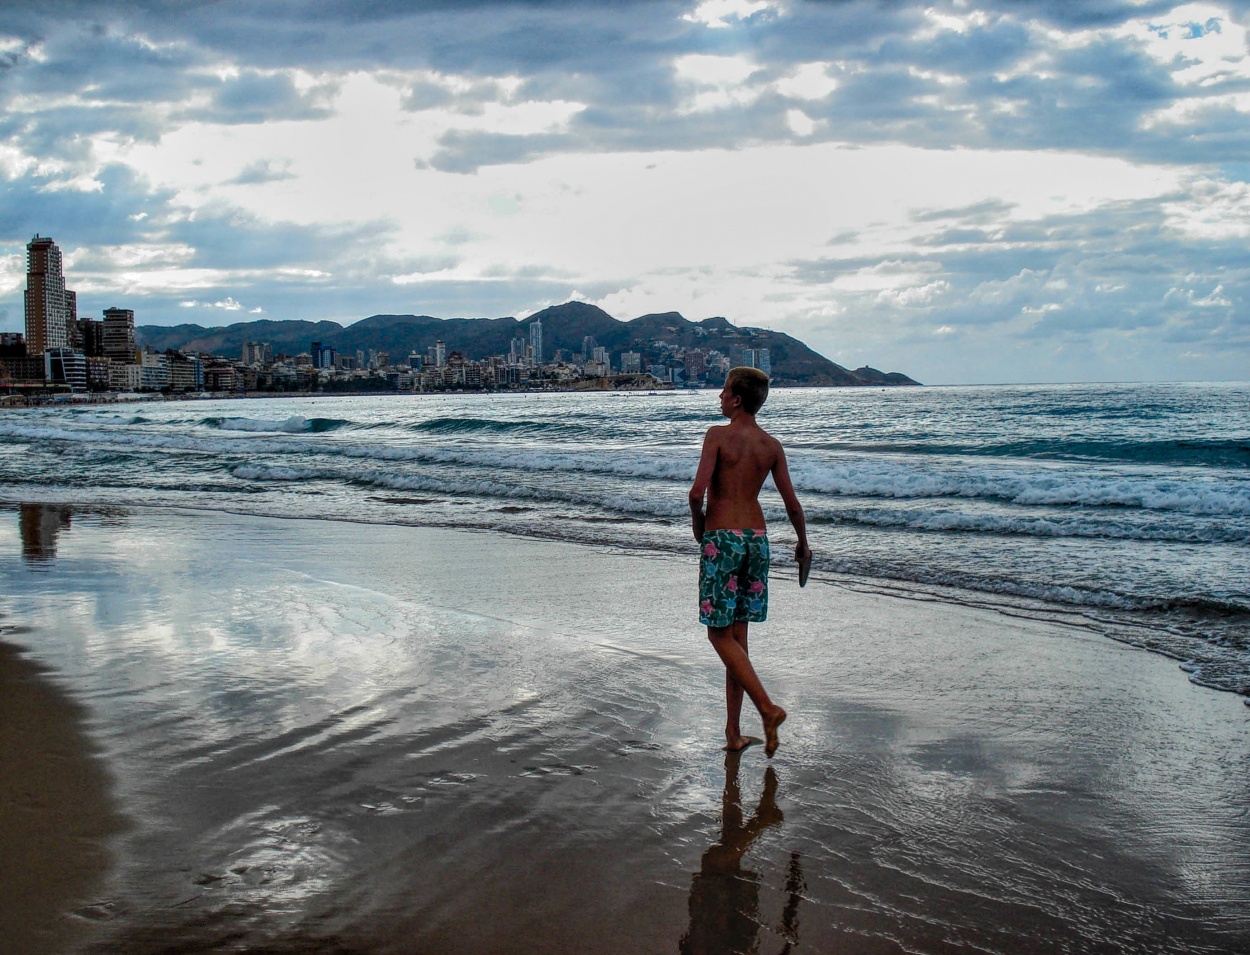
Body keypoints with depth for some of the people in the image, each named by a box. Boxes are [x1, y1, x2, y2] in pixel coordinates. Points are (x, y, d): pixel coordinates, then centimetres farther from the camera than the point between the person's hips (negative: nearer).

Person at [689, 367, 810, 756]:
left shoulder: (718, 435, -10)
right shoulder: (772, 446, 5)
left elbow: (698, 491, -18)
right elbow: (792, 505, 5)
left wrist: (698, 523, 2)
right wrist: (803, 543, 21)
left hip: (721, 538, -5)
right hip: (756, 538, 6)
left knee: (720, 634, 2)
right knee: (737, 634, 11)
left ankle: (767, 707, -12)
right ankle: (733, 731, 14)